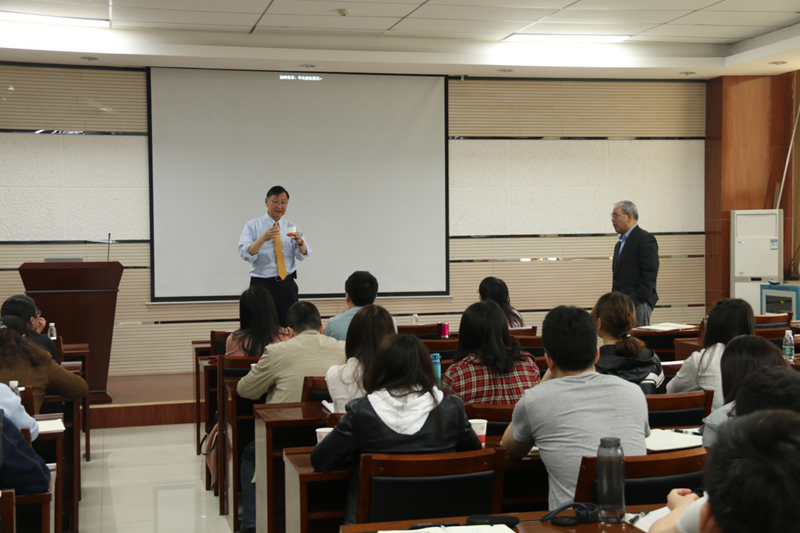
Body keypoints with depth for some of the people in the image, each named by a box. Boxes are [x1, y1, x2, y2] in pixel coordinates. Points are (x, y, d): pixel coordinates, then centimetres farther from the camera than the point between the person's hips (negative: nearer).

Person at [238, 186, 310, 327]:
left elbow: (303, 255, -1)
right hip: (262, 285, -3)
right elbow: (246, 254, -13)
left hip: (287, 285, 3)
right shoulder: (253, 226, 1)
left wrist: (300, 242, -22)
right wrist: (263, 238, -28)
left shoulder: (291, 227, 11)